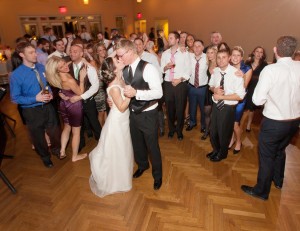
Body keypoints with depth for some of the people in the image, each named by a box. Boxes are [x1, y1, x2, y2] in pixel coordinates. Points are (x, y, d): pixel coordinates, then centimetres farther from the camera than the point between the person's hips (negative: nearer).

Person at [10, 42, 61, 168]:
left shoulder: (41, 67, -3)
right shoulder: (16, 75, -18)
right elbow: (15, 98, -14)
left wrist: (50, 93, -9)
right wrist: (36, 98, -25)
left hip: (47, 106, 4)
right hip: (31, 111, -4)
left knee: (55, 131, 20)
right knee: (38, 136, 17)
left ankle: (55, 149, 52)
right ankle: (45, 156, 45)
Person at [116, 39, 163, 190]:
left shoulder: (148, 68, -20)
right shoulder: (124, 70, 1)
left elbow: (158, 93, -25)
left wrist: (136, 93, -35)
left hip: (148, 115, -6)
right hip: (133, 113, 6)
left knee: (152, 146, 11)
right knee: (137, 143, 24)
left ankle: (157, 175, 36)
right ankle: (142, 165, 53)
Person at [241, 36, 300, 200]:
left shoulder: (270, 70, -21)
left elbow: (258, 100, -20)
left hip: (273, 122, -6)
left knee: (266, 157, 11)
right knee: (280, 150, 28)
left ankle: (261, 191, 29)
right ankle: (278, 180, 51)